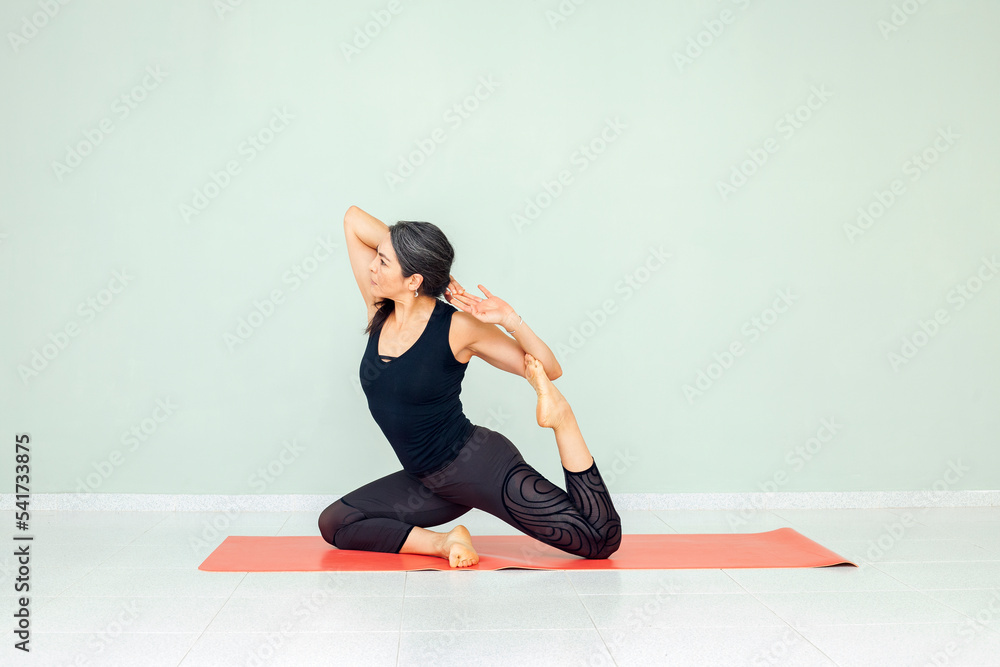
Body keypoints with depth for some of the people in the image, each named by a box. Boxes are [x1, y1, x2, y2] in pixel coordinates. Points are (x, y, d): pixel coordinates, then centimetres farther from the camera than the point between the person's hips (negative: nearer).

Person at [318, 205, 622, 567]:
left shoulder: (458, 327, -16)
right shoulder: (379, 311, 0)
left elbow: (549, 370, -10)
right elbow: (353, 218, 0)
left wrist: (510, 320, -26)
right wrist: (429, 263, -4)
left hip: (480, 467, -7)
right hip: (430, 482, 7)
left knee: (601, 540, -11)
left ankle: (560, 417, -2)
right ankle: (441, 542, -7)